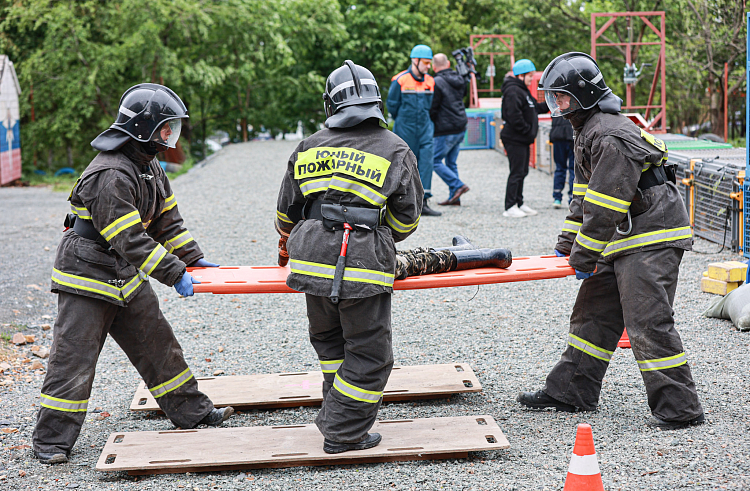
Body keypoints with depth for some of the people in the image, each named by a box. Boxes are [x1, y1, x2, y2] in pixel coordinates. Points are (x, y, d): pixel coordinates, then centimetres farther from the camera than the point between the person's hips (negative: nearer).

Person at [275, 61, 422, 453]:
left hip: (312, 261, 4)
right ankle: (344, 433, 8)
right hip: (364, 268, -4)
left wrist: (287, 249, 41)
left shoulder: (309, 148, 10)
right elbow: (406, 219, 8)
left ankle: (337, 415, 32)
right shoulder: (395, 151, 0)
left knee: (329, 341, 23)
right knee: (369, 354, 7)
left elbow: (286, 213, 20)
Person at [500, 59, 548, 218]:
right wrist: (527, 130, -19)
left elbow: (535, 108, 24)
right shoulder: (513, 91, -17)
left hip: (523, 140, 11)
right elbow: (514, 116, -25)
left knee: (522, 172, 15)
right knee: (516, 173, -8)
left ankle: (519, 203, 22)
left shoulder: (522, 90, 18)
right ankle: (510, 207, -3)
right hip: (515, 140, -11)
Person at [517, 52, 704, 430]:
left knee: (647, 323, -12)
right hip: (622, 239, 11)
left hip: (652, 239, -11)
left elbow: (604, 207, -22)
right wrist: (568, 241, 19)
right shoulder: (588, 130, 13)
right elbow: (584, 194, 21)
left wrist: (583, 256, -15)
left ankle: (680, 408, -6)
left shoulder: (612, 137, -21)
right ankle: (570, 392, 24)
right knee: (593, 313, 14)